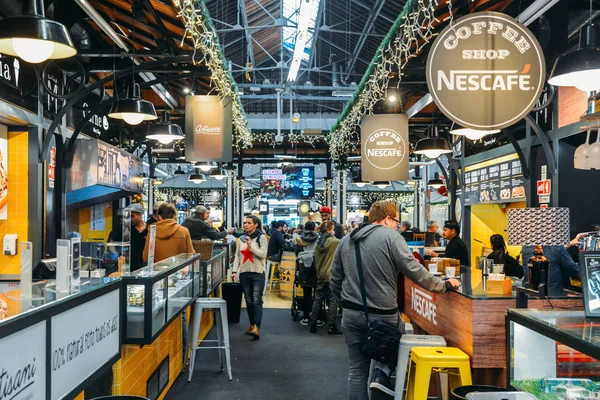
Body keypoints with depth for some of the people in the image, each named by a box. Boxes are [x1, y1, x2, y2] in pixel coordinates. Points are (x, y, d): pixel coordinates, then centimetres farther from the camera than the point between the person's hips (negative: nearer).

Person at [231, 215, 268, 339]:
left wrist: (251, 246, -19)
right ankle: (252, 324, 21)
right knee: (248, 300, 9)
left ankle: (257, 328, -19)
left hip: (257, 273, -5)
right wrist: (235, 271, 2)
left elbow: (263, 254, -11)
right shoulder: (242, 238, 11)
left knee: (257, 300, -13)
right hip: (244, 273, 5)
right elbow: (237, 256, 11)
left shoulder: (261, 238, -2)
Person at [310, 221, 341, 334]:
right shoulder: (336, 242, -12)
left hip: (321, 276, 5)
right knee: (333, 301, 0)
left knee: (318, 300, 11)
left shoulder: (318, 243, 3)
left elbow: (315, 259, 10)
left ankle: (313, 325, 16)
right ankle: (332, 327, 2)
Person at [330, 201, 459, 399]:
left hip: (351, 314, 5)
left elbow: (334, 278, 14)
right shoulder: (390, 237, -8)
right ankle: (381, 374, 6)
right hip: (382, 313, -5)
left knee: (357, 370, 13)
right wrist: (443, 285, 2)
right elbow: (415, 271, -11)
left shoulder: (346, 240, 10)